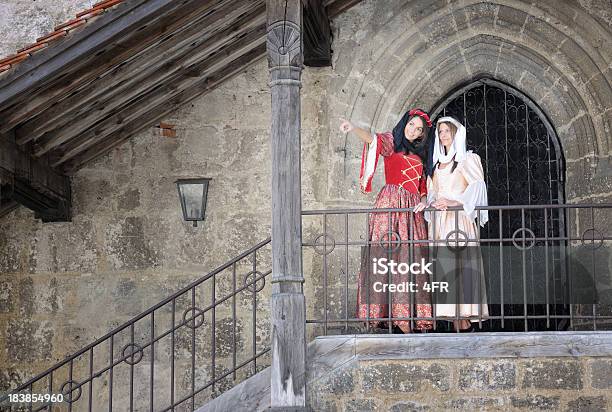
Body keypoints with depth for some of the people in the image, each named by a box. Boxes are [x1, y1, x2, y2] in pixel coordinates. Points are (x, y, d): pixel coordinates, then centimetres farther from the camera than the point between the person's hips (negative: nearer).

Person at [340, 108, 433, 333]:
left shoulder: (419, 154, 24)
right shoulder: (391, 141, 8)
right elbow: (372, 138, -12)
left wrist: (423, 200, 1)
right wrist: (353, 128, -33)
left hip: (413, 208, 5)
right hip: (391, 204, -5)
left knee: (411, 260, -2)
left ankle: (408, 317, -5)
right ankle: (379, 310, -18)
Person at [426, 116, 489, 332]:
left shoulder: (468, 159, 5)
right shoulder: (436, 163, 22)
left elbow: (477, 186, -7)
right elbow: (431, 190, 19)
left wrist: (456, 202, -20)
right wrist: (433, 202, -3)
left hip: (459, 218, -5)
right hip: (439, 221, 5)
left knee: (461, 266, -12)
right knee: (444, 267, -2)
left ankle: (465, 317, -13)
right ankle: (454, 321, -3)